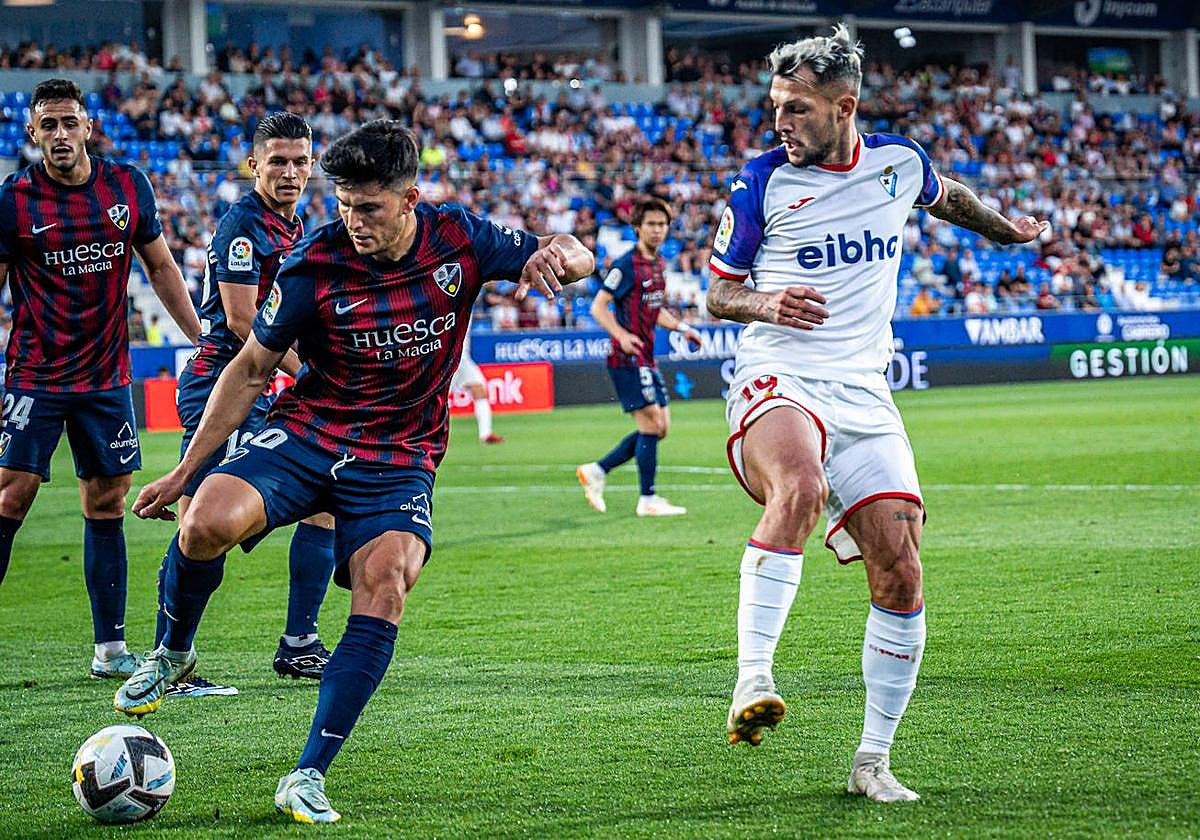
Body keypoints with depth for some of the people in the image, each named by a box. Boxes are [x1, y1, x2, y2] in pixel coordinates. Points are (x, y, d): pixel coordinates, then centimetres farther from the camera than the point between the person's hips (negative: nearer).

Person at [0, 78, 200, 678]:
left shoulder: (128, 186, 2)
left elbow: (160, 267, 14)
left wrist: (203, 341, 11)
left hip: (107, 376, 3)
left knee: (107, 505, 6)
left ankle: (110, 648, 11)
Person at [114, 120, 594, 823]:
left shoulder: (459, 240, -5)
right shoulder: (315, 264, -9)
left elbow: (579, 261, 2)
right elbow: (252, 369, 2)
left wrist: (556, 254, -24)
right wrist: (185, 471, 3)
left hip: (399, 461, 1)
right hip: (305, 435, -1)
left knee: (385, 588, -25)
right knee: (209, 521, -29)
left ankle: (309, 775, -17)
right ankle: (174, 653, 3)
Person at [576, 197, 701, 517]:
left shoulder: (658, 263, 14)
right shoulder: (627, 265, -12)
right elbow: (598, 306, -13)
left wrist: (681, 328, 14)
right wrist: (621, 334, -27)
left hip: (646, 358, 9)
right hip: (627, 359, -9)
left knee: (660, 428, 8)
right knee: (651, 425, -9)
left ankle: (596, 471, 16)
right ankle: (648, 500, 0)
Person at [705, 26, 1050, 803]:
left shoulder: (898, 161, 7)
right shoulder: (764, 180, 0)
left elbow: (945, 197, 32)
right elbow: (719, 292, 8)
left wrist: (1010, 229, 44)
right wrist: (764, 304, -13)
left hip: (863, 392, 4)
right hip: (779, 379, -4)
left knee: (901, 571, -5)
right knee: (798, 488, -38)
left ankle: (874, 760, 8)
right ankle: (752, 681, -41)